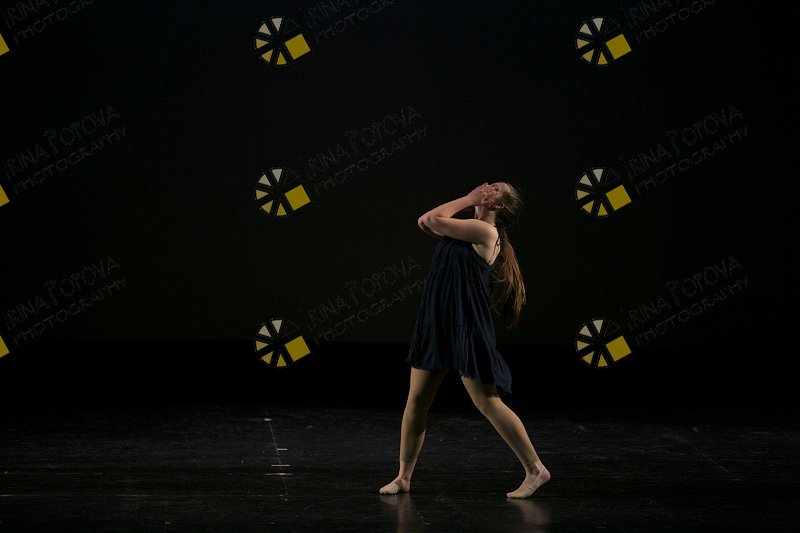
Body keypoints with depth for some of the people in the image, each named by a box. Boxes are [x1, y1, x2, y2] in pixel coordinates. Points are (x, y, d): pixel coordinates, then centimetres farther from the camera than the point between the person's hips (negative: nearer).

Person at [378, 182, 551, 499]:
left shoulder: (485, 231, -13)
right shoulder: (468, 230, 14)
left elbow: (435, 221, -13)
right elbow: (425, 223, 18)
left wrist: (468, 199, -2)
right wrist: (468, 201, 13)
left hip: (466, 328, -9)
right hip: (437, 324, 9)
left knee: (487, 403, -6)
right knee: (416, 401, 8)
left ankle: (535, 470, 2)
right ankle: (403, 477, 17)